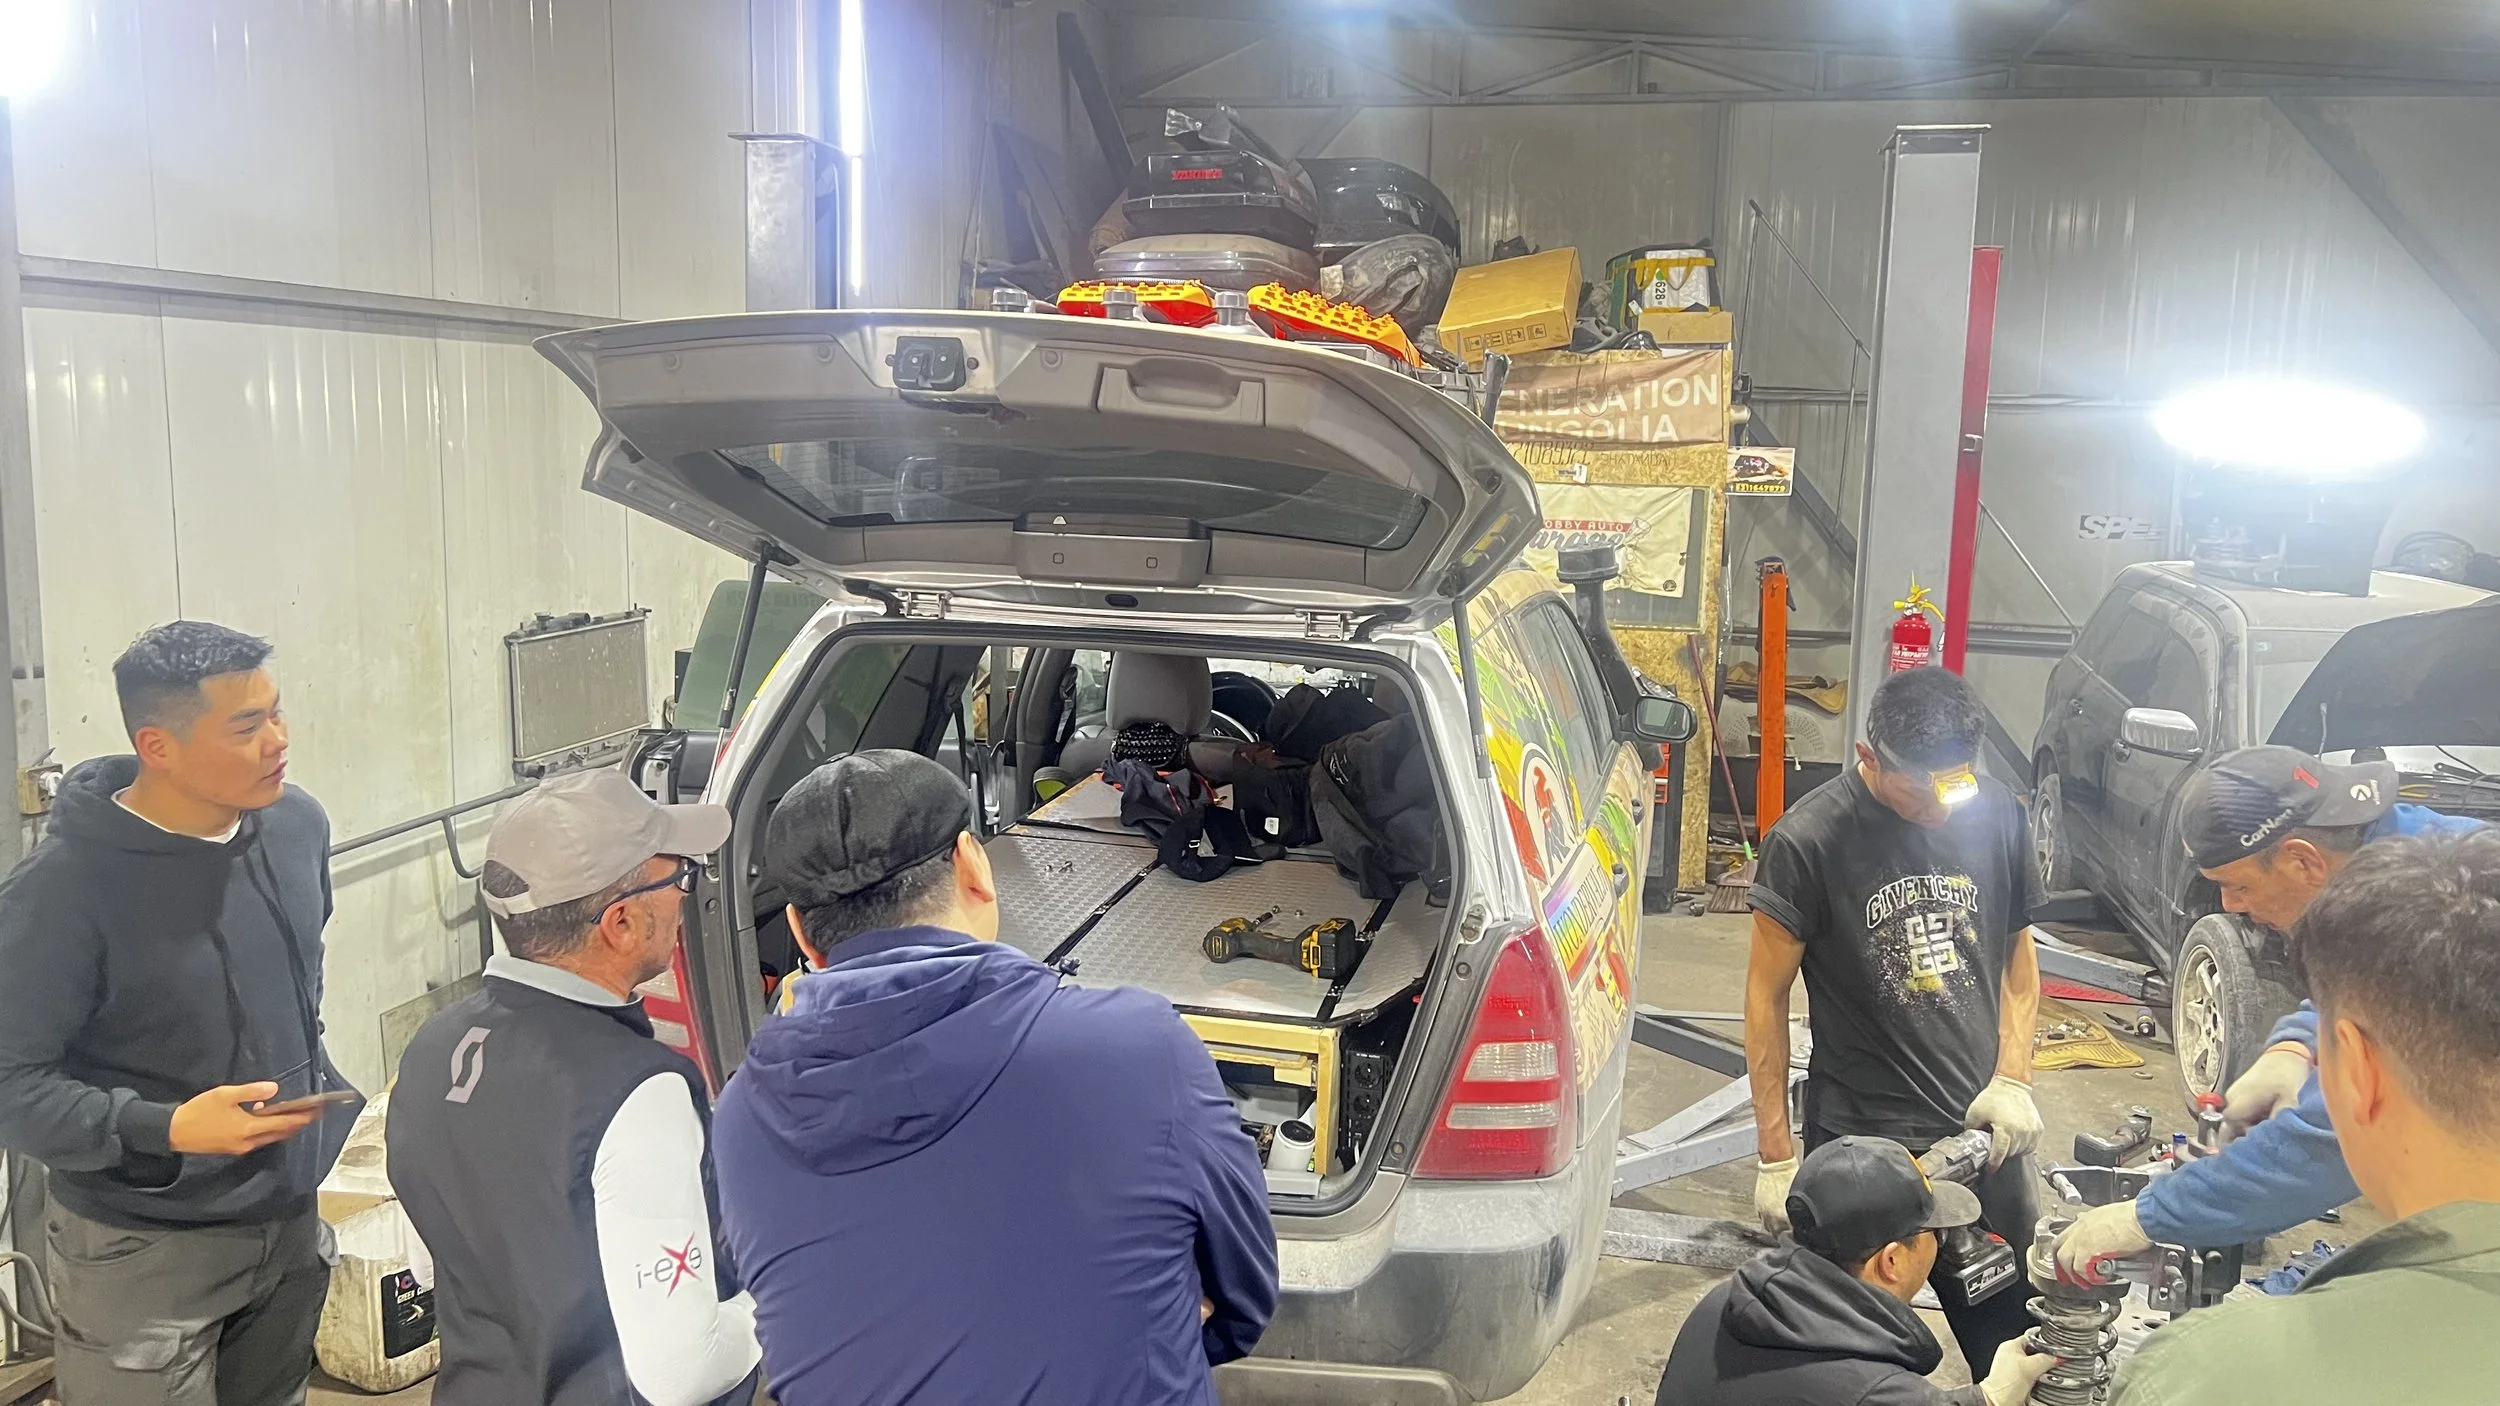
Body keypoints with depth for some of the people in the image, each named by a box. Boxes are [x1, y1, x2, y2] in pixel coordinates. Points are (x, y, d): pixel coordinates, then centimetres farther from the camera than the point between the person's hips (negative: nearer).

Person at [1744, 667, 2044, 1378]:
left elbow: (2018, 949, 13)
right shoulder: (1806, 842, -14)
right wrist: (1776, 1155, -8)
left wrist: (2013, 1078, 0)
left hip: (1983, 1132, 4)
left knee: (2016, 1341, 13)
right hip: (1861, 1142, -4)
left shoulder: (1998, 813, -1)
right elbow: (1766, 997, -8)